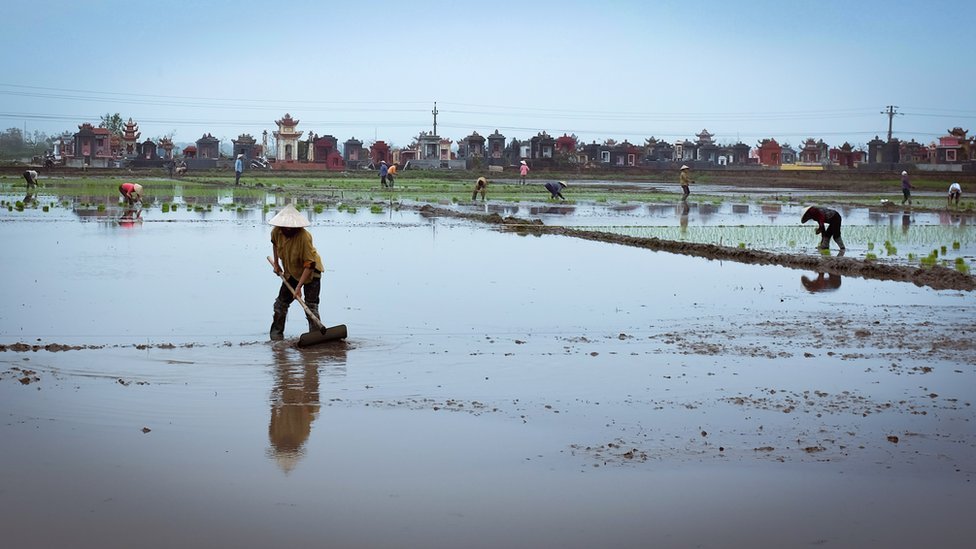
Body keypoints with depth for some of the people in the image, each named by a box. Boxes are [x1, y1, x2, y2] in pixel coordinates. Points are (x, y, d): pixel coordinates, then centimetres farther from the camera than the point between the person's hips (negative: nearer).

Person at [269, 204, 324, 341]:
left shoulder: (304, 236, -34)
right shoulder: (276, 232, -15)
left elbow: (309, 265, -31)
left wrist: (299, 287, -32)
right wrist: (276, 264, 14)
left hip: (310, 272, -6)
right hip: (291, 272, 6)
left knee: (311, 306, -12)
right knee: (281, 303, 8)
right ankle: (276, 334, 21)